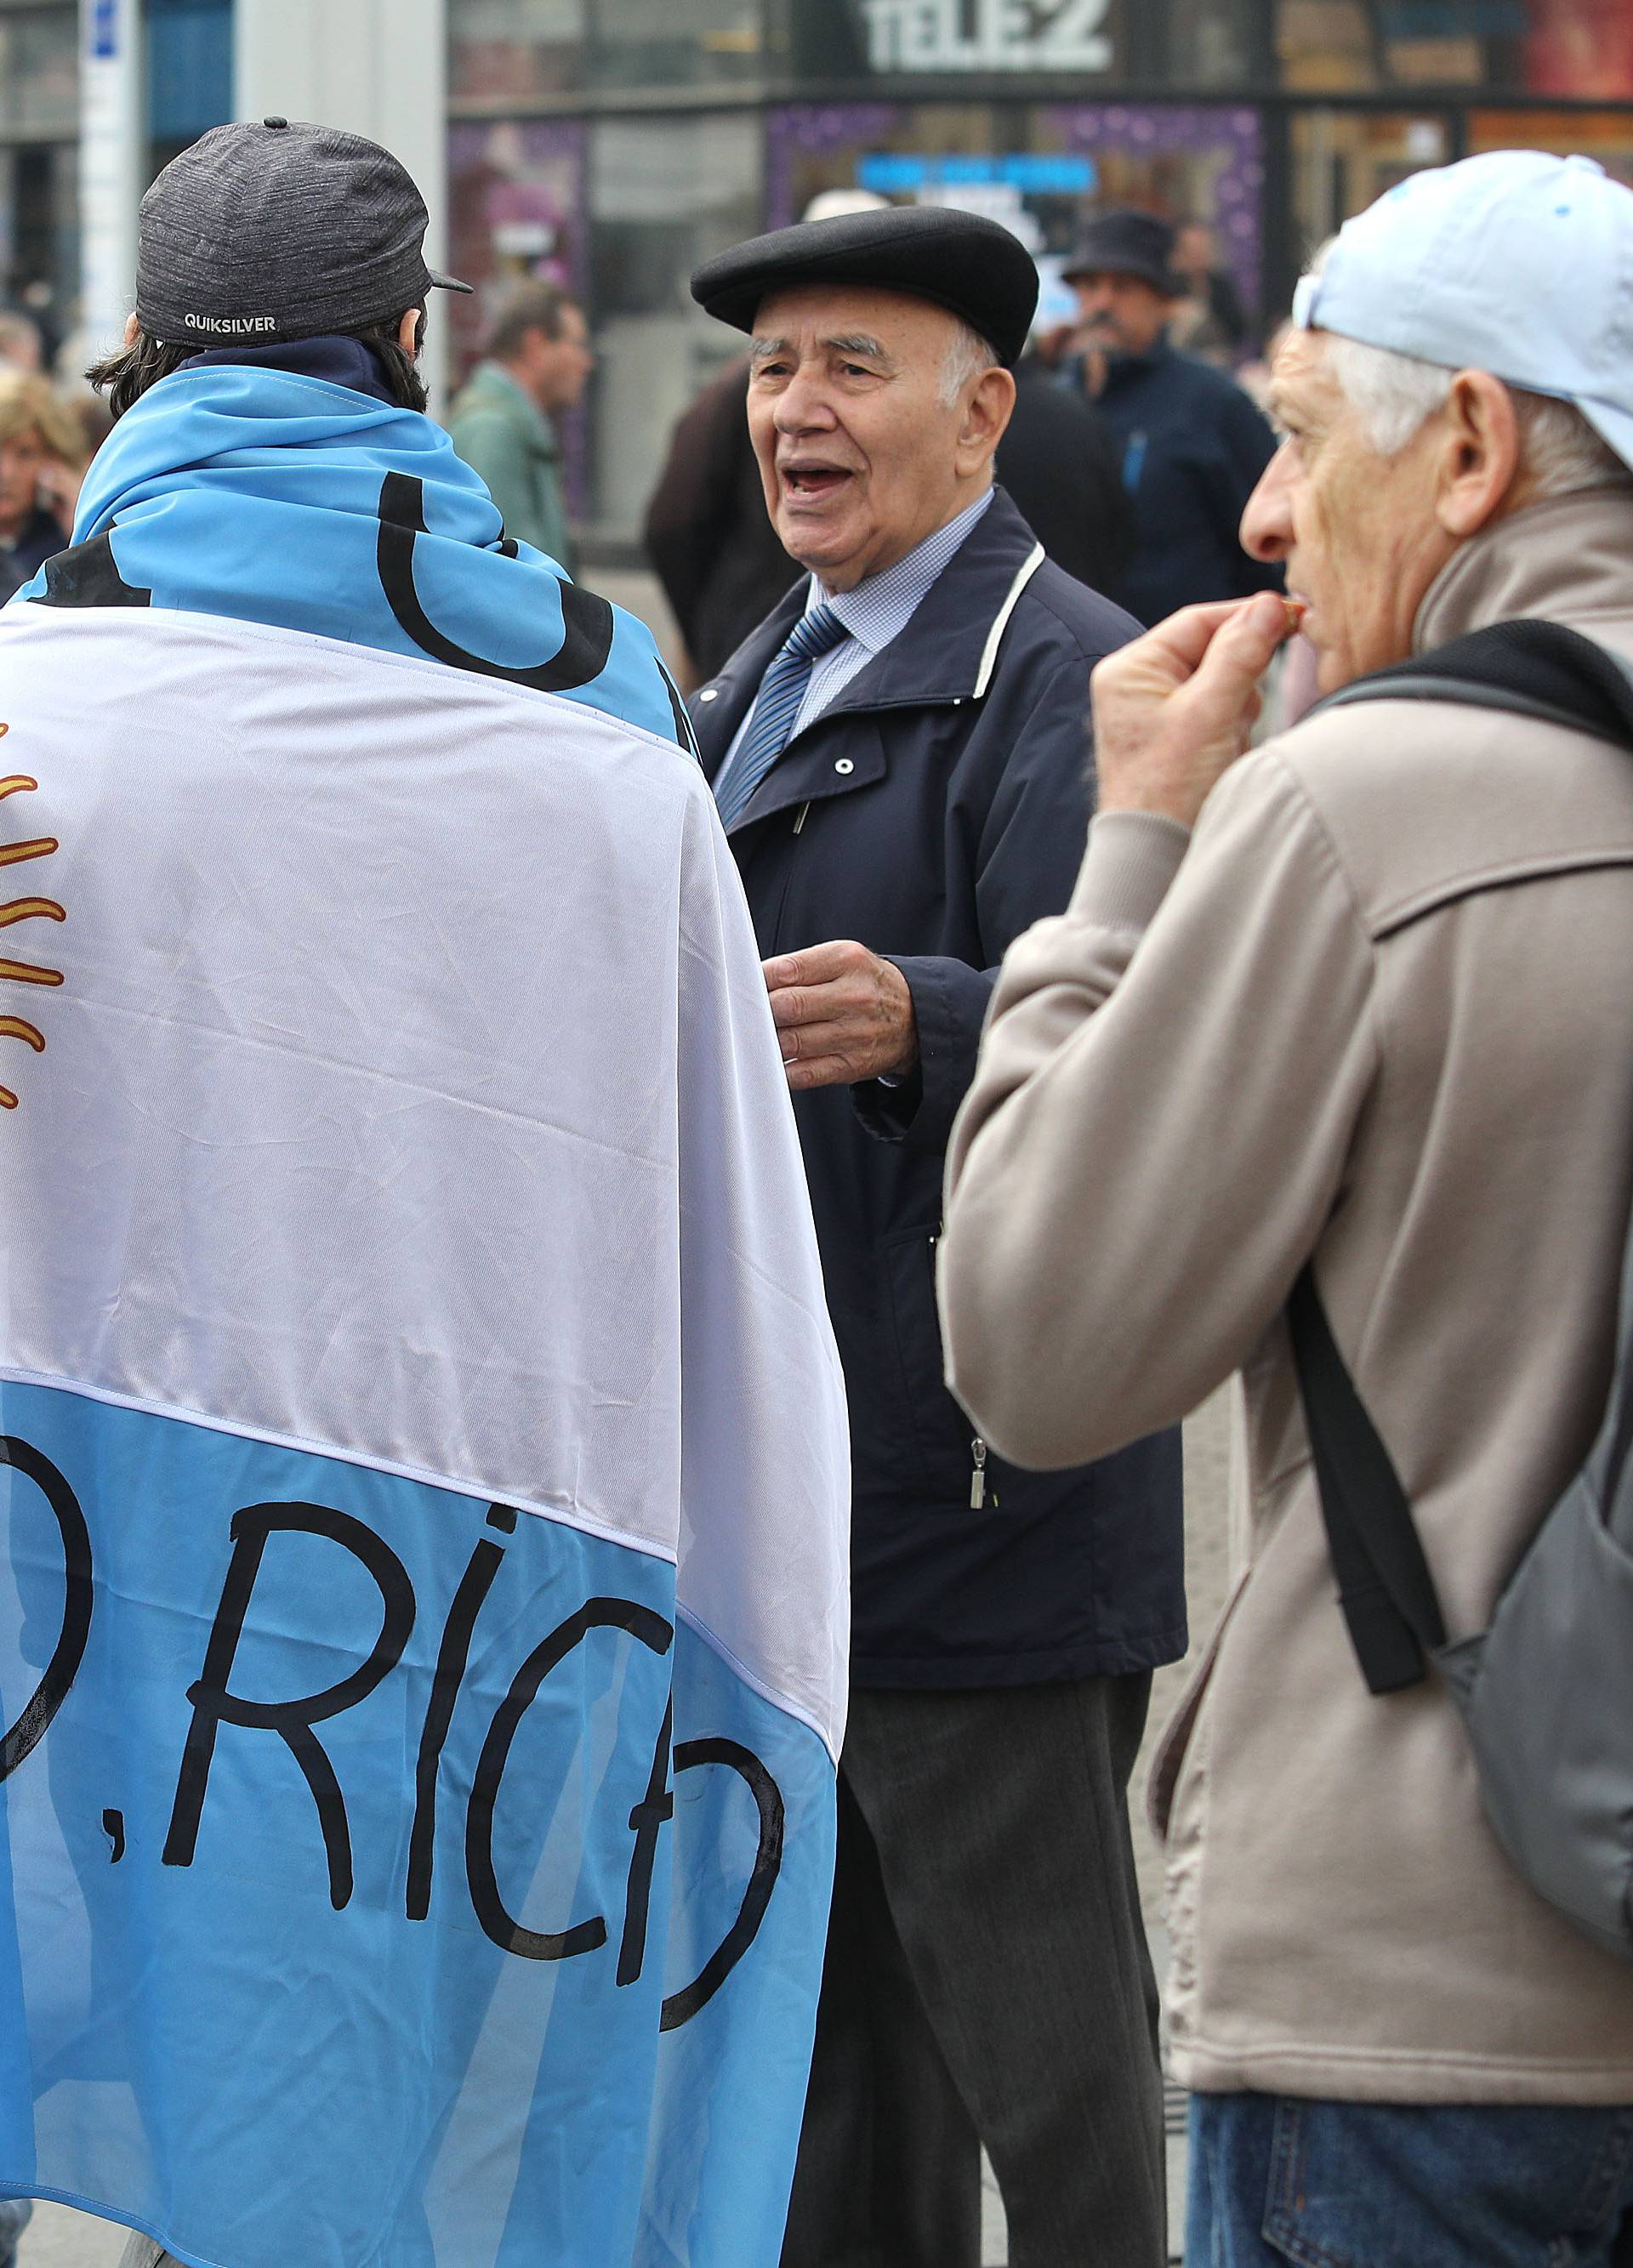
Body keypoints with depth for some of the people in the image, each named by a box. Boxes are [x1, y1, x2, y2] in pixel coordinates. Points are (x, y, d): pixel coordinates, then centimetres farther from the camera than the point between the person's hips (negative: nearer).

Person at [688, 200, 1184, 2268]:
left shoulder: (1059, 680, -13)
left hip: (982, 1476, -9)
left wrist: (916, 1022, -42)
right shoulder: (756, 688, 17)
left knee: (1041, 2058, -4)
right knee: (827, 2029, 19)